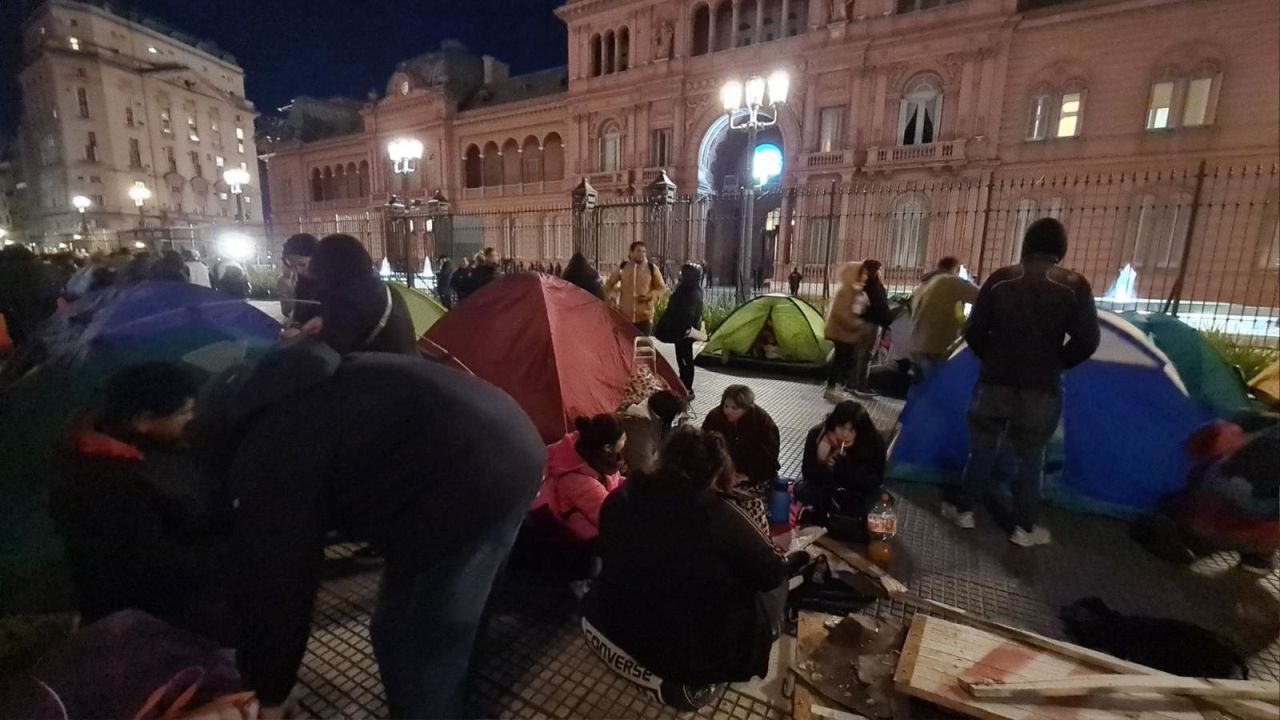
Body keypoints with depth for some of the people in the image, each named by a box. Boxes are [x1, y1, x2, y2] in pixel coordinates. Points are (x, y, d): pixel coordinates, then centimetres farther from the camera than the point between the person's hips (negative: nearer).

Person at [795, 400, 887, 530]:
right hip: (825, 484, 1)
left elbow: (872, 481, -25)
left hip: (857, 491, -1)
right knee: (801, 490, -24)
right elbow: (808, 472, -18)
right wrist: (826, 469, -40)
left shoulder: (873, 441, -24)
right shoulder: (816, 435, -21)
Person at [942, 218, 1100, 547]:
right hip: (1042, 389, -1)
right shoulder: (1074, 285, -5)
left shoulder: (1000, 279, -3)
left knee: (982, 449, 14)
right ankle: (1025, 528, 20)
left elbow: (973, 331, -3)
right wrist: (1055, 363, 11)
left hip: (995, 382, 1)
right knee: (1030, 458, 11)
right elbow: (1087, 341, -6)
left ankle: (962, 509, 23)